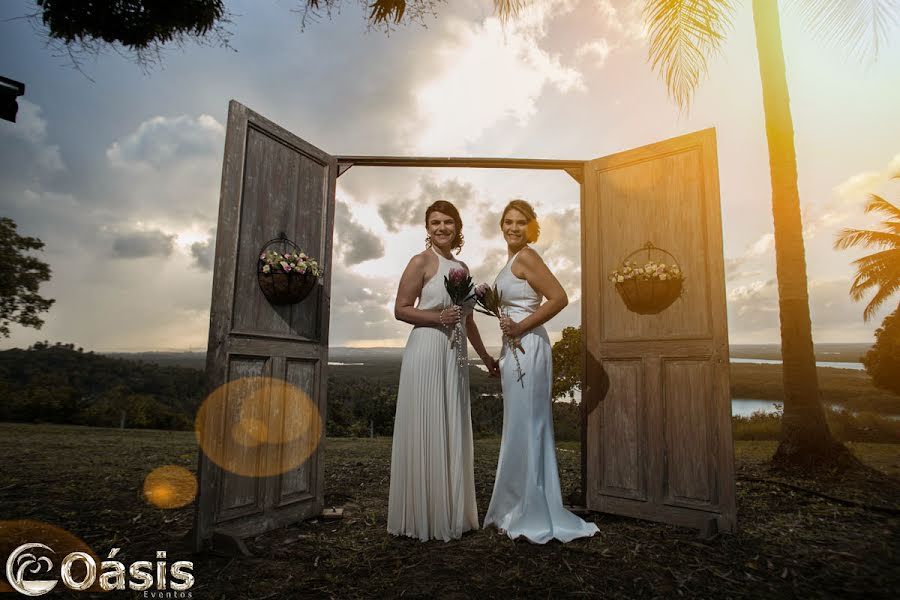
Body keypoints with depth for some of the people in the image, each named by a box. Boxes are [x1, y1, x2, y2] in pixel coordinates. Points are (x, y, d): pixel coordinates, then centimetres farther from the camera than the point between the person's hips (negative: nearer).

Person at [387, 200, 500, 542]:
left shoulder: (462, 268, 17)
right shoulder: (422, 261, -2)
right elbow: (400, 309, -7)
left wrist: (485, 356, 24)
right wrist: (438, 317, -19)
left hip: (455, 354, 7)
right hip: (426, 350, -7)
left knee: (452, 433, 10)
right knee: (425, 432, -3)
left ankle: (451, 514, 22)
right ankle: (422, 518, 10)